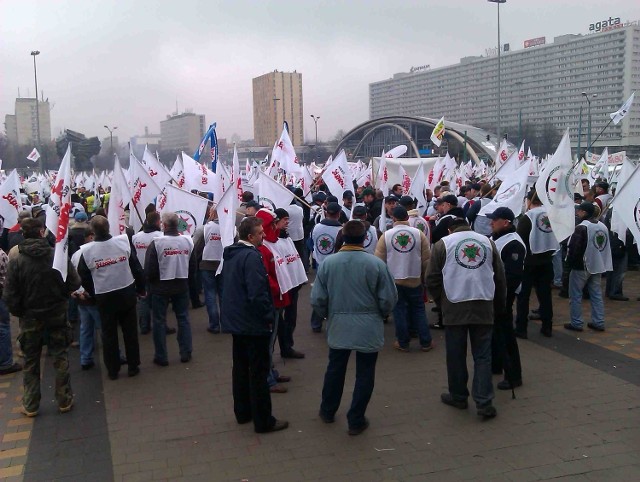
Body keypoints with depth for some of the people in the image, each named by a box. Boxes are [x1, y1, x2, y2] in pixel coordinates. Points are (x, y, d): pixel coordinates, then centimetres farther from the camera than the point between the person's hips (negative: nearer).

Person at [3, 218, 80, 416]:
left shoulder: (16, 261, -14)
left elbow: (9, 295, -13)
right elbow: (74, 283, -12)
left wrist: (19, 312, 4)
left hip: (30, 317, 0)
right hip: (57, 314, 0)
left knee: (31, 361, 15)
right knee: (60, 357, 14)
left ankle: (30, 405, 22)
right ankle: (64, 400, 21)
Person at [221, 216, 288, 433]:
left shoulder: (230, 254, 9)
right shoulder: (252, 256, -22)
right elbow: (258, 293, -27)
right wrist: (268, 317, -16)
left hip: (235, 321, 9)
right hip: (254, 325, -9)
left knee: (241, 367, 19)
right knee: (259, 372, 0)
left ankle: (243, 412, 30)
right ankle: (263, 421, 9)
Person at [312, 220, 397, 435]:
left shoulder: (328, 263, -10)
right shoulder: (376, 264, -14)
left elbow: (317, 299, -6)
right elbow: (389, 299, -10)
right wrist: (380, 314, 11)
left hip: (338, 327, 2)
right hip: (369, 329, -2)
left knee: (335, 369, 20)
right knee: (364, 374, 11)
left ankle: (327, 411, 36)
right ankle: (356, 421, 18)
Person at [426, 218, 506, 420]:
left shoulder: (443, 244, 0)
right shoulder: (487, 241, 9)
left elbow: (432, 280, -1)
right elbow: (500, 277, 11)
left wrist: (442, 300, 13)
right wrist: (498, 303, 21)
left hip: (455, 307, -2)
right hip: (484, 307, 2)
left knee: (456, 354, 10)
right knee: (482, 355, 6)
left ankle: (458, 396, 22)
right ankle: (484, 402, 1)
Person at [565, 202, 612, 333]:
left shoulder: (582, 227, -17)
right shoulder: (603, 227, 8)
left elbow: (574, 248, -20)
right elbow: (606, 247, 14)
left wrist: (570, 261, -4)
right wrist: (602, 264, 18)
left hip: (581, 267, -7)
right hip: (598, 266, 7)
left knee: (575, 295, 2)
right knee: (596, 294, 12)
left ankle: (576, 323, 3)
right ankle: (598, 323, 14)